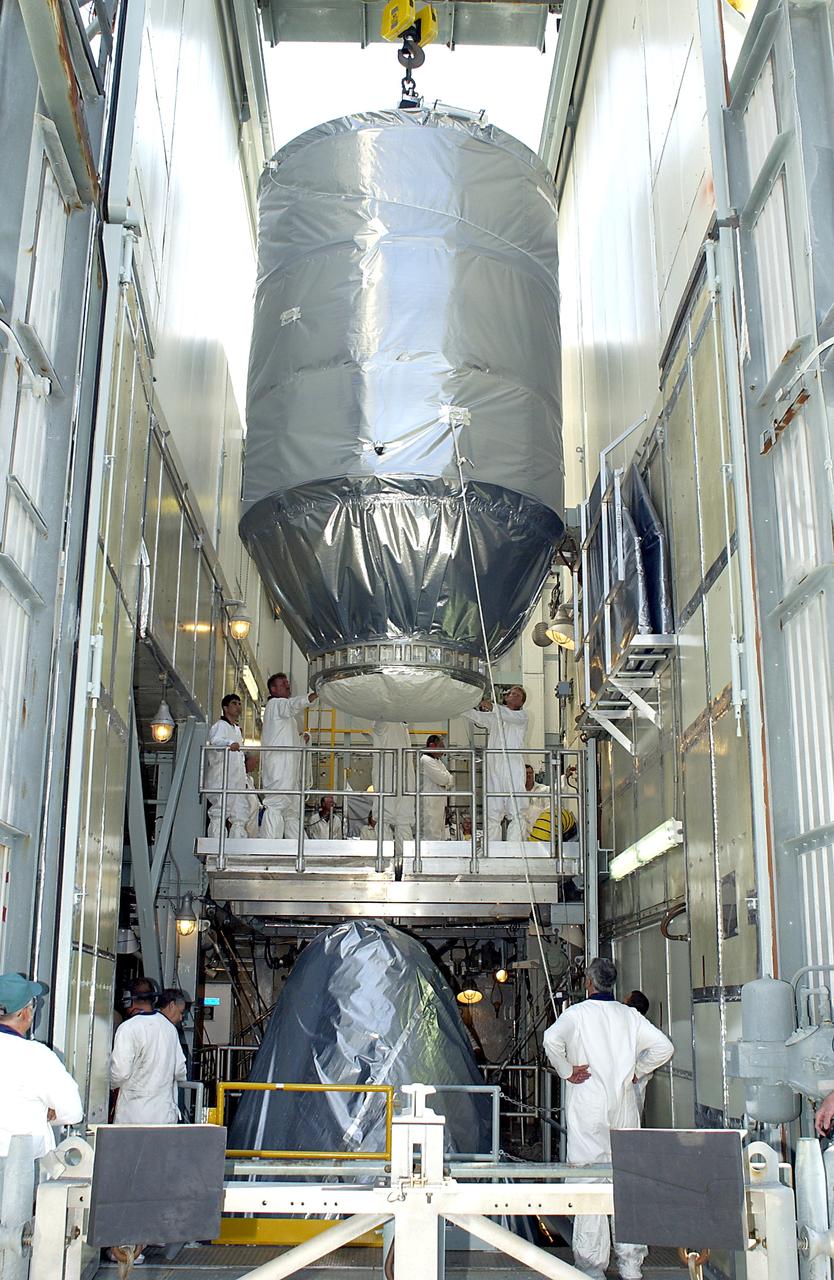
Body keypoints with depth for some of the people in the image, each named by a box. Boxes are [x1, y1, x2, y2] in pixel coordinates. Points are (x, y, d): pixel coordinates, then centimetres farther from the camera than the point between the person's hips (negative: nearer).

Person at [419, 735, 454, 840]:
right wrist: (448, 779, 3)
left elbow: (450, 781, 16)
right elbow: (442, 778, -16)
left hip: (440, 803, 10)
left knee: (441, 834, 9)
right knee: (432, 835, -11)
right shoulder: (426, 760, -11)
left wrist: (446, 783, -4)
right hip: (430, 803, -10)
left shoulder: (438, 761, 19)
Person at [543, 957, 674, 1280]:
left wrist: (566, 1071, -9)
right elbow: (664, 1047, 1)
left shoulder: (577, 1013, -6)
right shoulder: (629, 1015, 5)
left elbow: (551, 1040, -23)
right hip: (624, 1107, 4)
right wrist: (636, 1070, 10)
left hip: (587, 1110, -4)